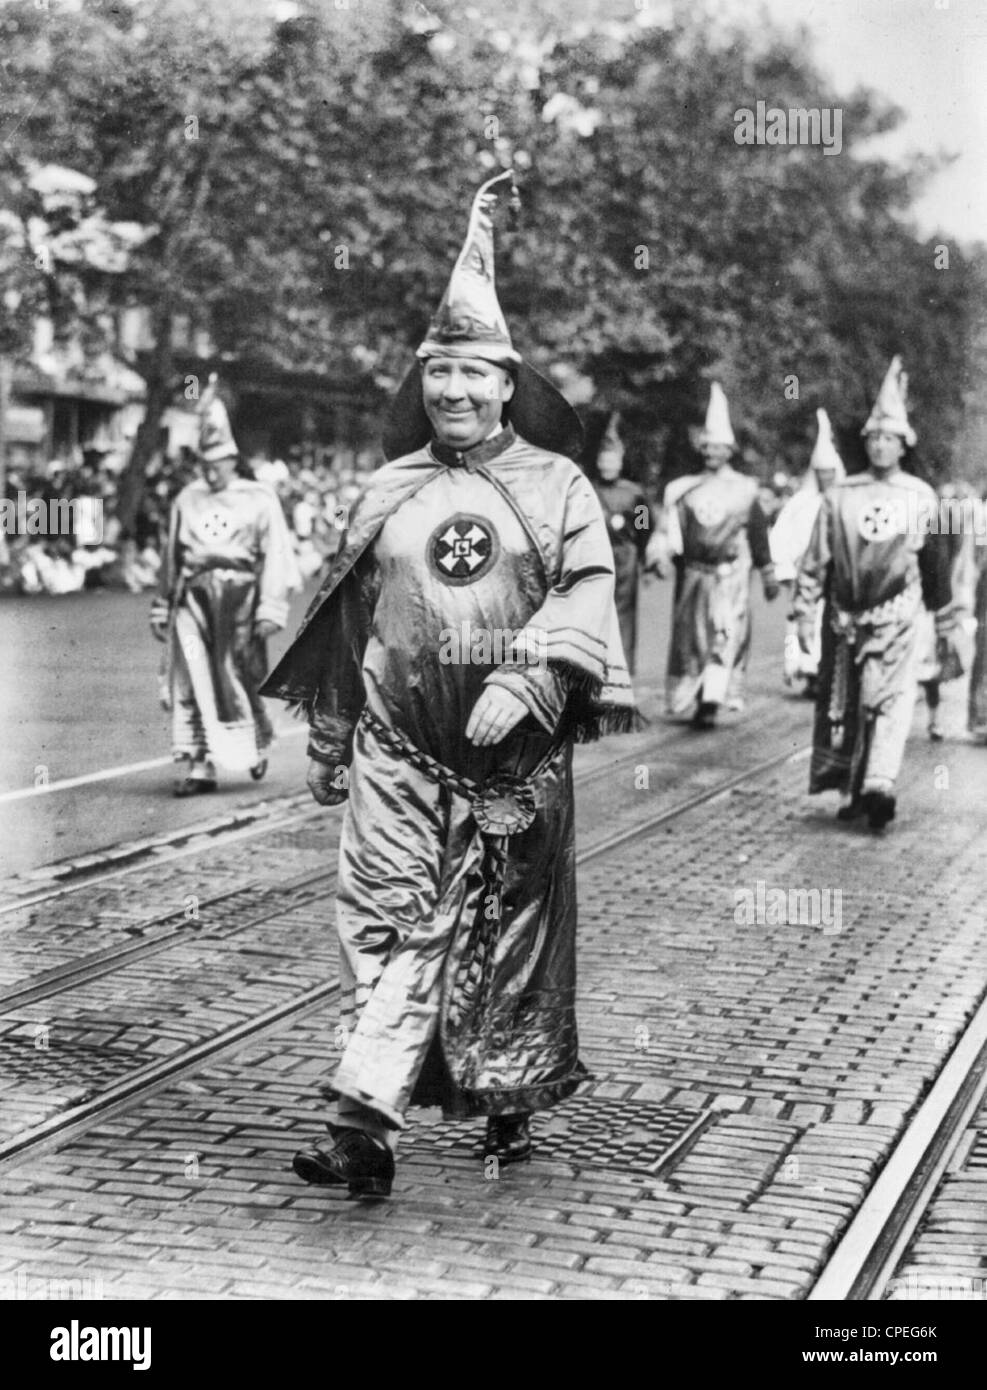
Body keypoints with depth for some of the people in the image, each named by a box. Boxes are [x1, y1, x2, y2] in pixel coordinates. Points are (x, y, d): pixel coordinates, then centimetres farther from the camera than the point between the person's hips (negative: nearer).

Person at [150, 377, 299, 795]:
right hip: (193, 599, 2)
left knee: (242, 679, 6)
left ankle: (257, 746, 33)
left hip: (238, 599, -2)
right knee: (190, 681, -7)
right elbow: (171, 557, 19)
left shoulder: (259, 500, 2)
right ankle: (194, 765, -5)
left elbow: (275, 556, -2)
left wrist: (270, 610, -10)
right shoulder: (187, 500, 13)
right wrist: (162, 608, 20)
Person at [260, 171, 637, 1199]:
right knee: (386, 917, -9)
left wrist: (528, 681, -25)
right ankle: (365, 1125, -13)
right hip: (397, 748, 2)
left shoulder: (557, 487, 3)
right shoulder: (390, 491, 10)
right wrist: (326, 747, 17)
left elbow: (587, 594, -9)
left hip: (515, 757, -1)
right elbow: (346, 622, 16)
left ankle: (509, 1104, 26)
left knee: (511, 930, 8)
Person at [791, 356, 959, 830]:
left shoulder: (921, 497, 4)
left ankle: (879, 786, -13)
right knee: (842, 702, 1)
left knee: (891, 698, -9)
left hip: (896, 616, -1)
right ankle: (854, 790, 4)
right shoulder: (840, 496, 4)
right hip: (845, 616, 1)